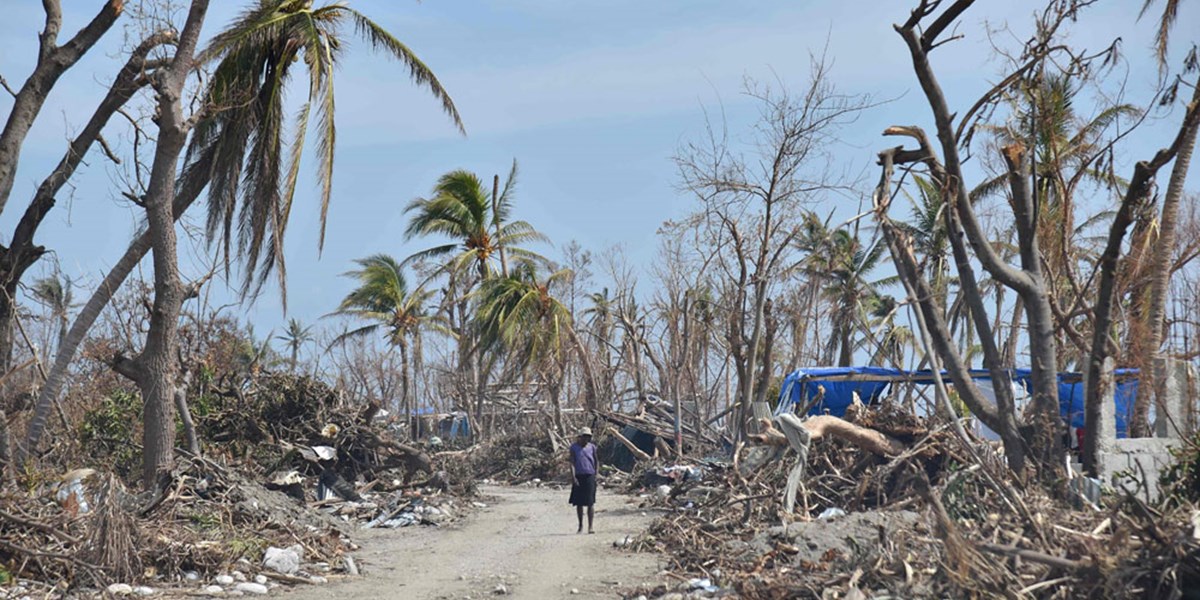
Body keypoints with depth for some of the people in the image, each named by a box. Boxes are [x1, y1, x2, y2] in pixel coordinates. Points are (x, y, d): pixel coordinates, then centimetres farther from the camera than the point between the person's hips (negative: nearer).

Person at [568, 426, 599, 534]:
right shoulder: (574, 447, 1)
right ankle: (580, 526, 20)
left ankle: (590, 526, 0)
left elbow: (596, 461, 14)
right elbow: (572, 462, -3)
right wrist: (573, 477, -13)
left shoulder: (592, 447, 5)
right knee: (578, 503, 7)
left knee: (591, 502, -4)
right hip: (578, 477, 0)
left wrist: (596, 473, 4)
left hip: (590, 476, 0)